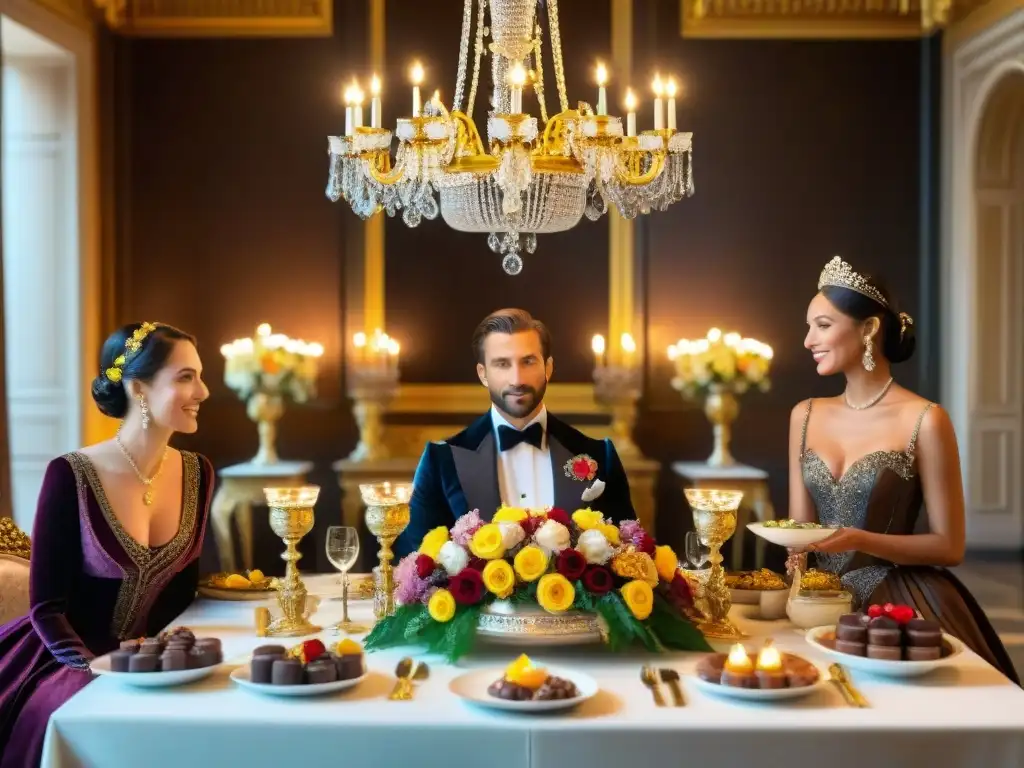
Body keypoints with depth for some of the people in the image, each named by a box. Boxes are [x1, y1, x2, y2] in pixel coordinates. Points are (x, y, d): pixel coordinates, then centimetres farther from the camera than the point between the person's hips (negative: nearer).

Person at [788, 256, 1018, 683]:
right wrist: (796, 556, -9)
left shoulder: (924, 421, -8)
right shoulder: (805, 416, 9)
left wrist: (859, 541, -19)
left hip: (903, 604, -4)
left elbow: (949, 546, -6)